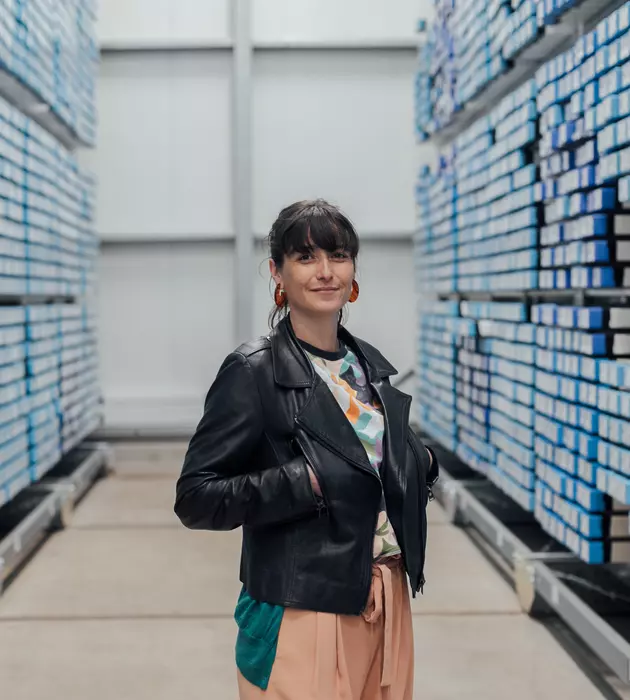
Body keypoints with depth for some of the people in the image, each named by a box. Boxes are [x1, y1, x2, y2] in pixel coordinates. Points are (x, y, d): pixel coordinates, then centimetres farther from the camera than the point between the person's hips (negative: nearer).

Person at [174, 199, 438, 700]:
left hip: (387, 601, 6)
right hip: (302, 612, -6)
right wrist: (307, 482, -24)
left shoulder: (371, 365, 8)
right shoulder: (253, 371, -11)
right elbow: (195, 498, -14)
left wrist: (422, 463, 0)